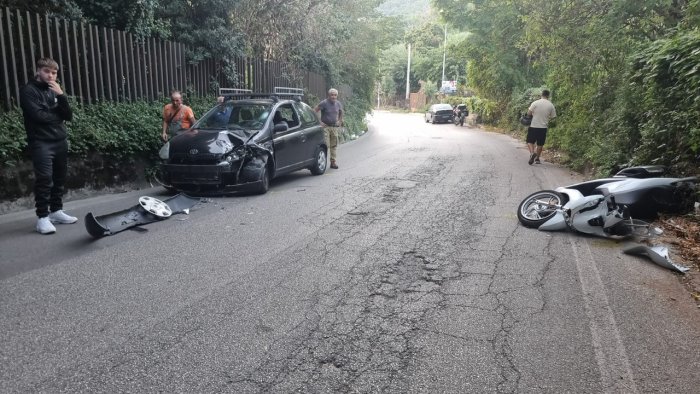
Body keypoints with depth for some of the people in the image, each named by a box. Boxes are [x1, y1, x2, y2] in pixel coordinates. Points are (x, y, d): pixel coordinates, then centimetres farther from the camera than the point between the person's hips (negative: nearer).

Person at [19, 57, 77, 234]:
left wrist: (61, 95, -8)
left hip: (60, 140, 6)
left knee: (59, 178, 7)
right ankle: (42, 217, -9)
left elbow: (68, 115, 5)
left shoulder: (54, 91, 17)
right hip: (41, 142, -6)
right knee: (44, 179, -12)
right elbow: (38, 115, -15)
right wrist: (57, 115, 1)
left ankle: (56, 211, 18)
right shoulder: (28, 91, -1)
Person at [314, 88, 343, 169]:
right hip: (325, 127, -5)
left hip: (335, 127, 5)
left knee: (334, 146, 8)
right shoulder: (324, 103, -11)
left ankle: (333, 162, 16)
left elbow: (341, 112, 26)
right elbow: (314, 111, -11)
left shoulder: (338, 104, 6)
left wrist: (340, 121, 17)